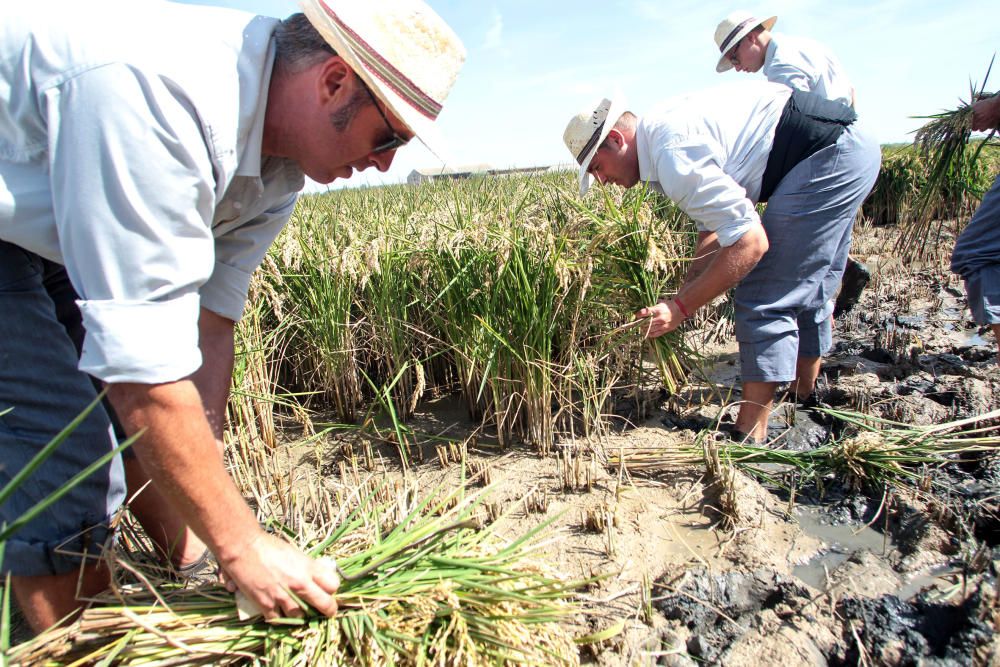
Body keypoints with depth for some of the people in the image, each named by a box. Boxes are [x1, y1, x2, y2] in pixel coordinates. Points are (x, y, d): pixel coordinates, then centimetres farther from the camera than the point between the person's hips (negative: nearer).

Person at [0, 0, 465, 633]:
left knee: (160, 424, 7)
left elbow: (210, 322, -9)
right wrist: (241, 544, -27)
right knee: (61, 456, -16)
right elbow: (143, 362, -38)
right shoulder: (153, 92, -39)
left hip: (58, 224, 8)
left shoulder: (280, 152, -11)